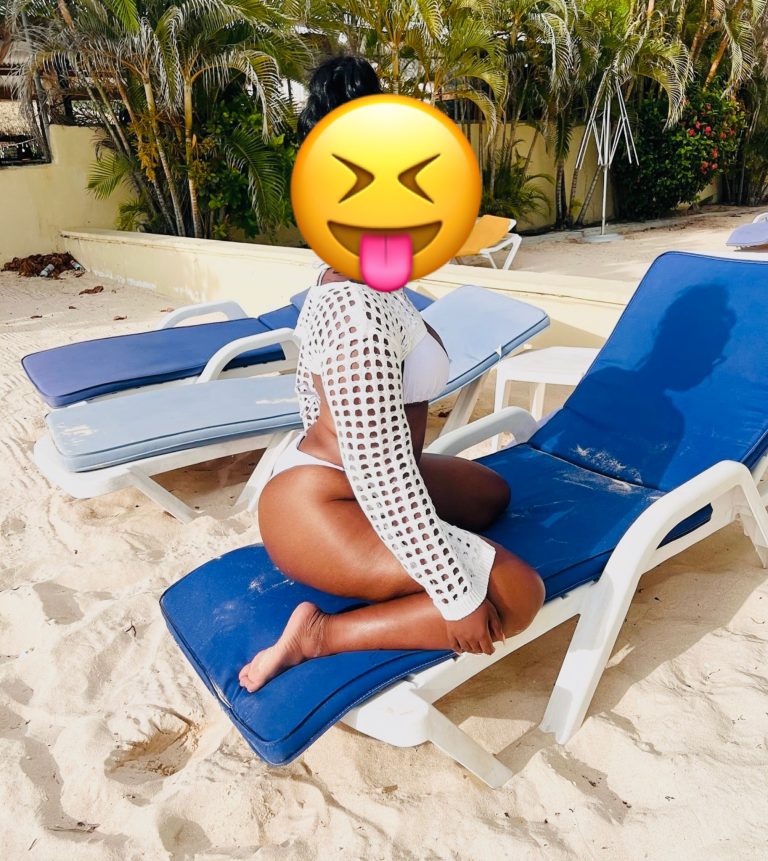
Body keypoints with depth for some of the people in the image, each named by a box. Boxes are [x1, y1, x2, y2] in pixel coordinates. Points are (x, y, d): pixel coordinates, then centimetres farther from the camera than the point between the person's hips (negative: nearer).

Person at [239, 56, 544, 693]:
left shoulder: (349, 283, 3)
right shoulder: (363, 316, -28)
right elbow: (385, 480, -28)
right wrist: (459, 598, -19)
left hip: (341, 475, 10)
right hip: (322, 514, -10)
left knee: (491, 492, 22)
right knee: (517, 594, -11)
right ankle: (321, 635, -9)